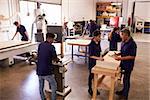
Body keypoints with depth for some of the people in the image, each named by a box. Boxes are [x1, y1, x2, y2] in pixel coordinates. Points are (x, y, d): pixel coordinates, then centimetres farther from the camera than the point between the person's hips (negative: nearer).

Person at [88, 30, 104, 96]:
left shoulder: (98, 43, 1)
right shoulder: (91, 44, -20)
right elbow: (90, 55, -20)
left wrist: (100, 57, 0)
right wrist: (98, 58, -26)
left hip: (97, 62, 7)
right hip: (92, 62, -7)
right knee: (91, 76, 8)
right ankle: (90, 89, 25)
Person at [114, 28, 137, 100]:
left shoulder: (132, 44, -22)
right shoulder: (123, 42, 1)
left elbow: (132, 56, -22)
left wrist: (121, 58, -24)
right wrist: (118, 54, -3)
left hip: (128, 65, -7)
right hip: (123, 63, 7)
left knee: (126, 79, 7)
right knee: (124, 78, 22)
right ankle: (123, 91, 41)